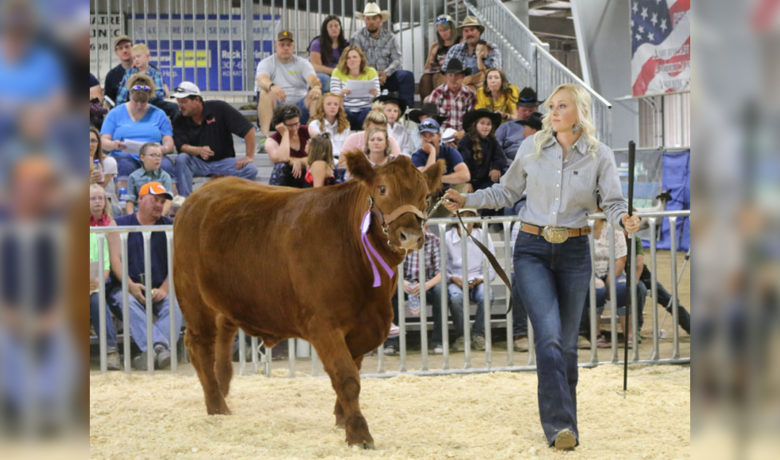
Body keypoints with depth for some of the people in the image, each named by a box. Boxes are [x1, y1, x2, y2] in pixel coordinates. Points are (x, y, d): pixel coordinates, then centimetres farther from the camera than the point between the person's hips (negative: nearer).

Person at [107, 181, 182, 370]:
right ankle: (160, 346, -51)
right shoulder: (120, 224, 10)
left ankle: (149, 351, -46)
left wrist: (164, 289, -11)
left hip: (160, 289, 2)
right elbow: (115, 259, 0)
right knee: (129, 303, -35)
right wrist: (131, 286, -16)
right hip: (127, 288, -2)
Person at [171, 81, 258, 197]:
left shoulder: (219, 108, -11)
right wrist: (199, 150, -34)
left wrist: (250, 157, -15)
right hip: (198, 163, 1)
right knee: (181, 159, -30)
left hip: (223, 161, -1)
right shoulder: (179, 121, -3)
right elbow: (182, 146, -13)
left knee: (250, 169, -27)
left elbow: (248, 129, -10)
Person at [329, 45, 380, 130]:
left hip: (365, 109, 1)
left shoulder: (371, 72, 10)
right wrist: (342, 93, -25)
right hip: (346, 109, -1)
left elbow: (377, 97, 4)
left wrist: (374, 94, -22)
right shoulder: (338, 72, 8)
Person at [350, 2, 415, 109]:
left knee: (406, 75, -24)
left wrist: (386, 73, -16)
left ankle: (407, 108, -26)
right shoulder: (357, 37, 4)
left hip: (386, 76, 3)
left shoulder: (389, 36, 12)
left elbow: (396, 60, 4)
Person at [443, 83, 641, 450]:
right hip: (532, 250, -1)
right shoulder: (532, 149, 0)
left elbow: (613, 203, -4)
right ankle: (560, 425, -19)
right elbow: (506, 192, 12)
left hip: (574, 253, 1)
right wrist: (466, 200, 1)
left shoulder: (599, 156, -1)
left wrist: (624, 220, -25)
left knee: (567, 342, 8)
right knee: (549, 337, -16)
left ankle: (564, 420, 24)